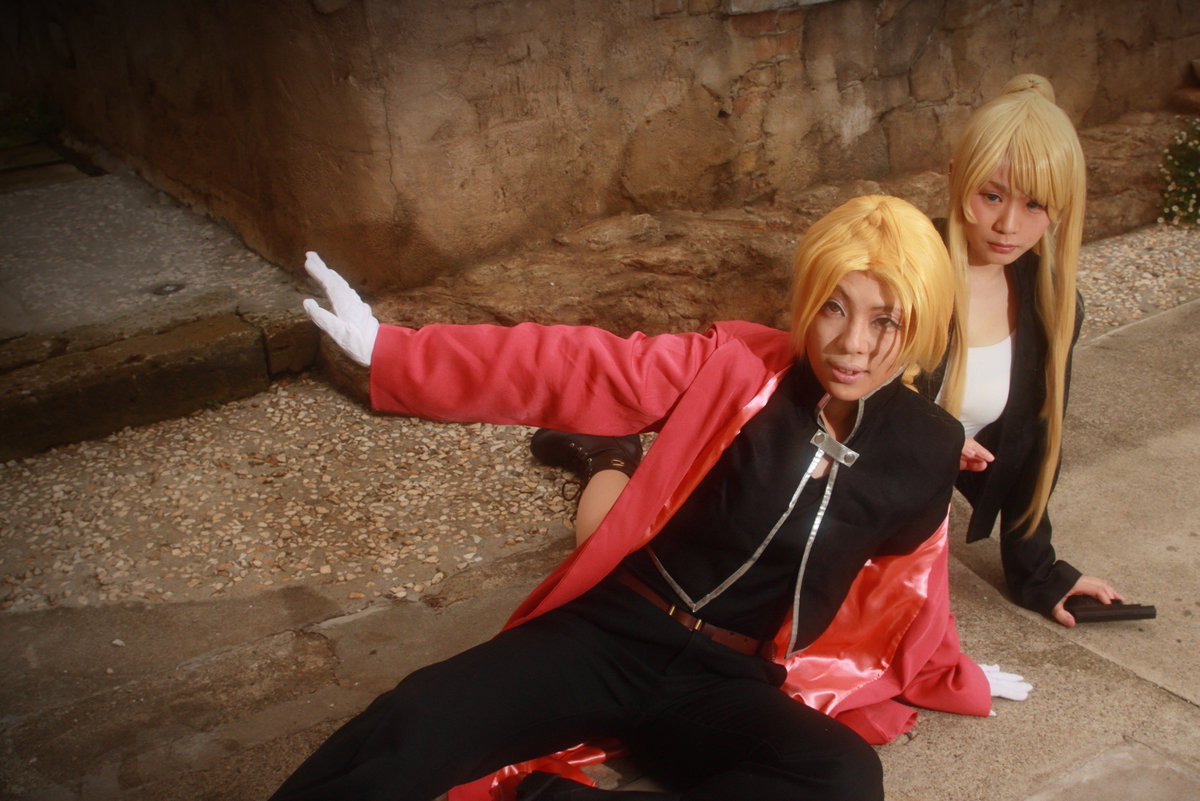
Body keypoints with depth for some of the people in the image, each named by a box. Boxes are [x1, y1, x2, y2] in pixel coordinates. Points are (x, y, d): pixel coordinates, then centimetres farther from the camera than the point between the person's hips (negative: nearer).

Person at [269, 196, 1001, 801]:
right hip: (615, 630, -1)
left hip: (727, 682, 2)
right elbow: (567, 370, -10)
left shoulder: (923, 451, 2)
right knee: (414, 725, -25)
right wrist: (390, 352, -17)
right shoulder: (737, 368, -5)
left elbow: (902, 585, 21)